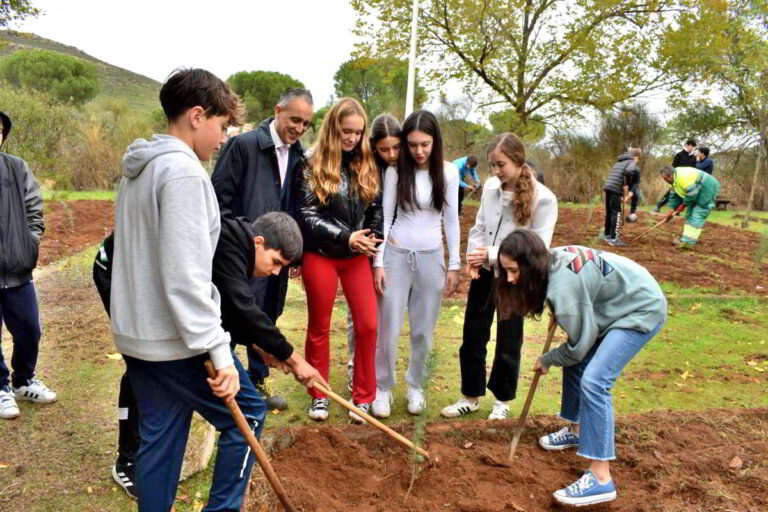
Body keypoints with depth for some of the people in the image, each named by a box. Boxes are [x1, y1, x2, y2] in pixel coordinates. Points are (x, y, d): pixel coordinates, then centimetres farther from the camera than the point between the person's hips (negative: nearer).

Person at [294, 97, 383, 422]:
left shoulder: (366, 165, 5)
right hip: (320, 256, -3)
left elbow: (376, 209, 9)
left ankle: (363, 397, 17)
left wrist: (371, 240, -9)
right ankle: (319, 396, 25)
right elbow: (306, 215, -13)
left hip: (357, 257, 3)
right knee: (319, 327, 9)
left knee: (368, 325, 1)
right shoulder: (312, 164, -8)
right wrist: (345, 237, -20)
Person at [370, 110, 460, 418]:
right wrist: (378, 261, -6)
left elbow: (451, 220, 3)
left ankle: (416, 386, 28)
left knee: (424, 330, 9)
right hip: (396, 255, -1)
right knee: (388, 327, 2)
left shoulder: (448, 172, -2)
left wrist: (454, 264, 1)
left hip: (431, 257, 1)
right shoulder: (395, 171, -5)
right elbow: (385, 217, -2)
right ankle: (383, 387, 19)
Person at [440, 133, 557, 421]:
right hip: (484, 274, 5)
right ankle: (471, 397, 31)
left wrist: (493, 254, -24)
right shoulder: (490, 187, -2)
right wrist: (473, 257, -12)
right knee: (472, 337, 12)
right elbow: (478, 227, 6)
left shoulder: (543, 199, -17)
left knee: (508, 343, 11)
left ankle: (502, 400, 33)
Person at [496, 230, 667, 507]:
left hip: (642, 309, -9)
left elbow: (579, 344, -19)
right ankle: (576, 430, 36)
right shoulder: (552, 259, -9)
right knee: (575, 364, 15)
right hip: (620, 301, 9)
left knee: (593, 381, -19)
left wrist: (547, 360, -3)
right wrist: (559, 314, 0)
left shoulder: (563, 287, -33)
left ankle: (601, 478, -14)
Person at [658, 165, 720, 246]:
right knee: (690, 213, 10)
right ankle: (688, 237, 13)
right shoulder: (675, 179, 6)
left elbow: (691, 194, -27)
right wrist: (673, 209, 5)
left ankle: (688, 240, -17)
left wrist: (683, 205, -13)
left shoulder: (683, 177, -28)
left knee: (697, 215, -14)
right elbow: (674, 196, 11)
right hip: (698, 191, 11)